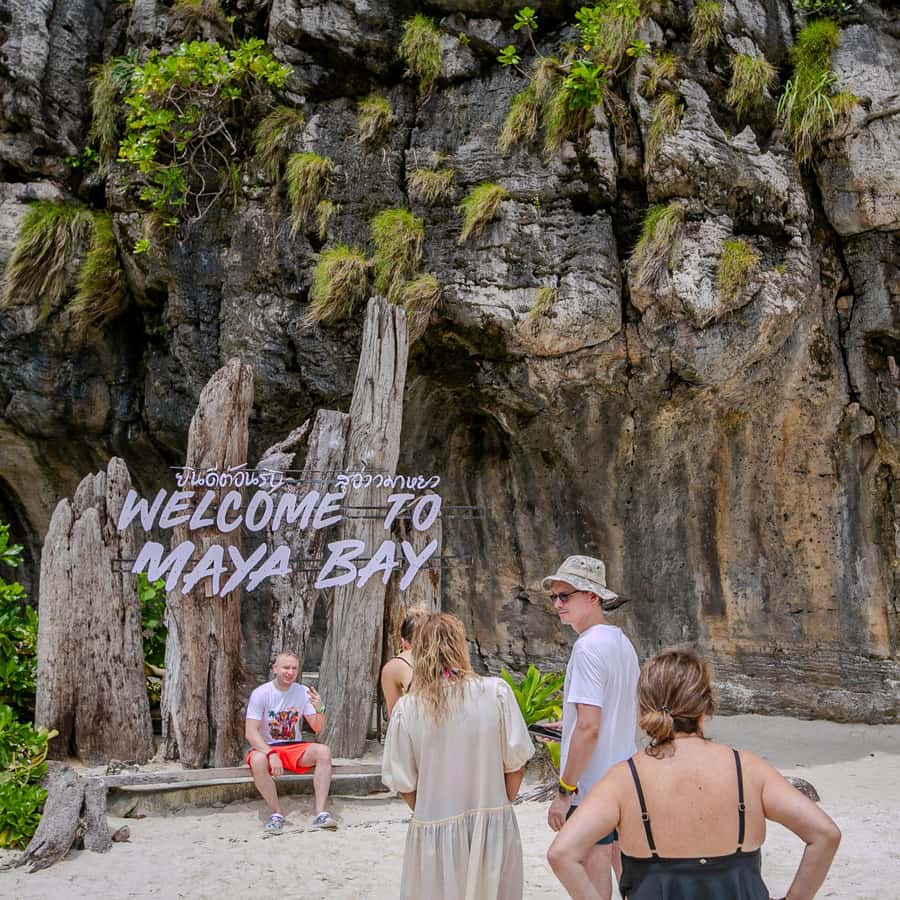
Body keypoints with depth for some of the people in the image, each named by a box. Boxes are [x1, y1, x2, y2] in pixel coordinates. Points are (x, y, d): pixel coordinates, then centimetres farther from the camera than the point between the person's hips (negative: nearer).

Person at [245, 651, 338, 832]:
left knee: (324, 751, -25)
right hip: (265, 748, -3)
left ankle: (320, 813, -26)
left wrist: (319, 709, -21)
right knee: (258, 760, -37)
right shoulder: (260, 693, -11)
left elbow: (318, 729, 0)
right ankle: (277, 813, -18)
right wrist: (271, 754, -32)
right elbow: (250, 732, -17)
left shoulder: (303, 692, -1)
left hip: (294, 748, 3)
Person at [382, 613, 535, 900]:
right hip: (492, 827, 0)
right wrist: (497, 805, 10)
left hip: (433, 832, 0)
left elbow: (403, 784, -4)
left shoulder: (406, 708, -10)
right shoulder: (496, 692, -11)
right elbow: (515, 763, -5)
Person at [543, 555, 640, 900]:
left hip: (591, 785, -9)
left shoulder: (588, 647, -19)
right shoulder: (622, 642, 9)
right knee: (623, 864, 21)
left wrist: (564, 790, -18)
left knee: (593, 870, 0)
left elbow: (588, 727, -23)